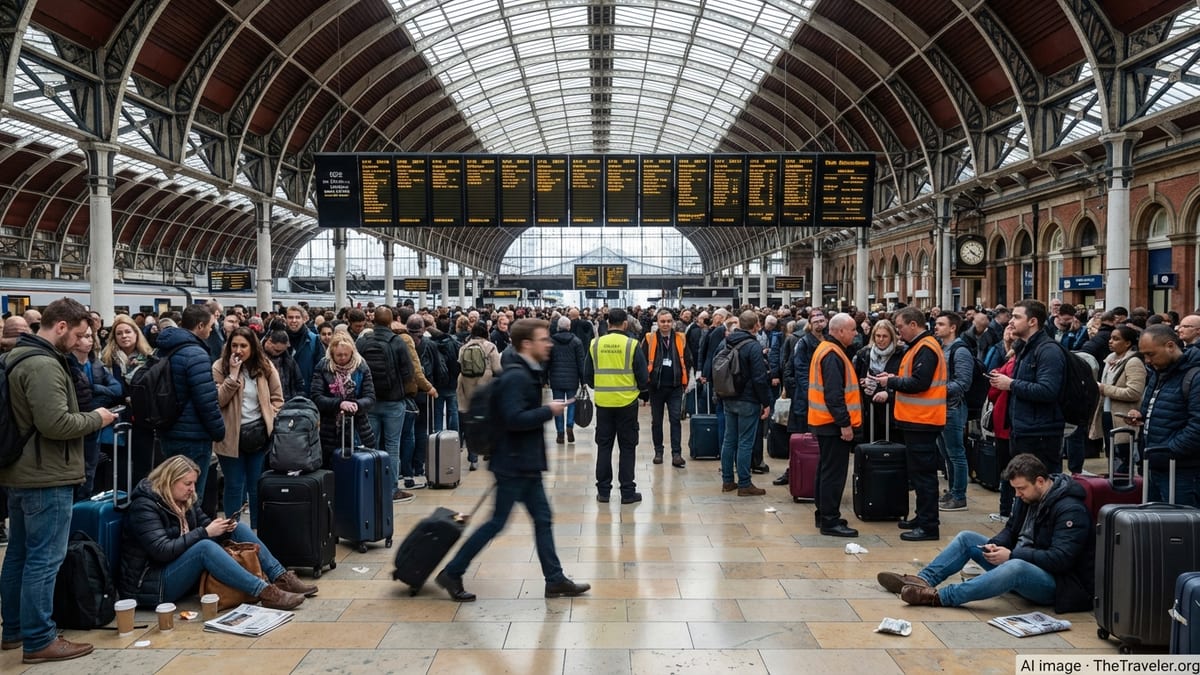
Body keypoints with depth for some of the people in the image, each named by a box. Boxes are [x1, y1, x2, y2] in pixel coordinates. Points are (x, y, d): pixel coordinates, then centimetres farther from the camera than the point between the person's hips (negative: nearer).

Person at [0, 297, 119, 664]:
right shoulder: (44, 364, -20)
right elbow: (55, 423, -26)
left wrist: (87, 417, 11)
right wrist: (96, 419, -11)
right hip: (46, 476, -11)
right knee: (44, 559, -4)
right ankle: (39, 640, 2)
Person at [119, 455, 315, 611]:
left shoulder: (185, 500, 8)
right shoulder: (144, 506, -17)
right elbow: (162, 550, -26)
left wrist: (223, 528, -12)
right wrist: (205, 532, -24)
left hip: (184, 575, 9)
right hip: (149, 584, -9)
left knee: (238, 528, -2)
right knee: (204, 547, -35)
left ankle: (281, 578, -13)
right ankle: (265, 593, -39)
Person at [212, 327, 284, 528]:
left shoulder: (265, 366, 1)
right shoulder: (220, 367, -5)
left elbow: (277, 398, 8)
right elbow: (217, 401, -15)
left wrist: (270, 420, -4)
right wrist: (233, 375, -20)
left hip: (259, 433, 2)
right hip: (231, 436, -2)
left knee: (258, 486, 11)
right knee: (234, 486, 7)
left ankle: (257, 530, 23)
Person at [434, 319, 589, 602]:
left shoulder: (527, 374, 12)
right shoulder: (516, 376, -20)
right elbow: (514, 419, -28)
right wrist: (549, 411, -20)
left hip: (526, 463, 10)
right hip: (514, 463, -10)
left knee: (543, 518, 11)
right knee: (497, 522, -1)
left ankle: (555, 580, 19)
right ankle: (452, 573, 11)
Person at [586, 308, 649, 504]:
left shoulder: (595, 344, -2)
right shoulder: (632, 345, -9)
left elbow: (587, 375, 6)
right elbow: (643, 378, -5)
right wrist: (640, 389, 16)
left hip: (603, 402, 2)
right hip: (627, 402, -2)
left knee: (604, 446, 12)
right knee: (627, 447, 7)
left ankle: (603, 491, 16)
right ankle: (627, 492, 10)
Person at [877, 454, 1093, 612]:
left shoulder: (1070, 510, -20)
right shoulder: (1029, 497, 7)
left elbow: (1060, 559, -27)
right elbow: (1011, 530, 17)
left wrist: (1012, 555, -26)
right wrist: (995, 545, -6)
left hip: (1055, 584, -9)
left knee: (1015, 567, -41)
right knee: (967, 538, 4)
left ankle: (939, 597, -41)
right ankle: (923, 580, -12)